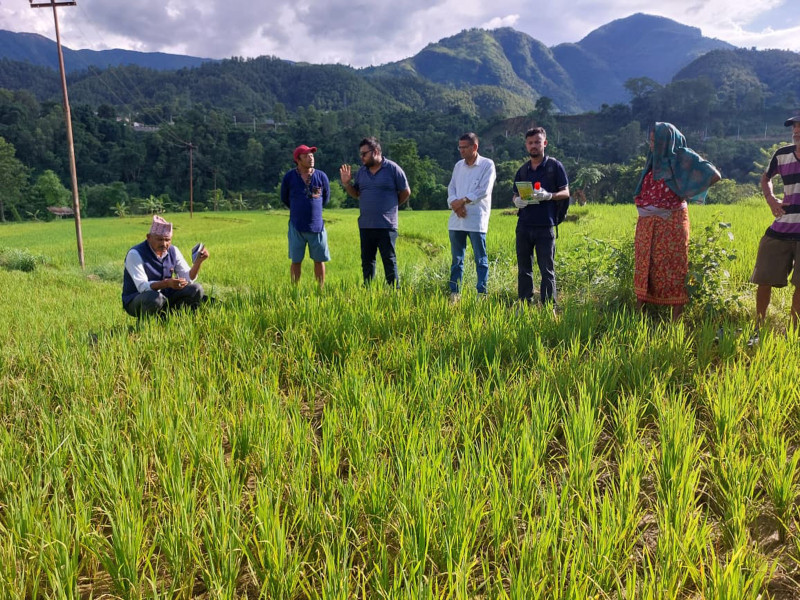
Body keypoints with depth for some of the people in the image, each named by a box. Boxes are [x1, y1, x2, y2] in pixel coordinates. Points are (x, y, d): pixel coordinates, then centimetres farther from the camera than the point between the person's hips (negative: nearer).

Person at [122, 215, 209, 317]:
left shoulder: (173, 251, -1)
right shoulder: (135, 254, -19)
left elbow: (188, 279, -4)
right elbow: (142, 287, -27)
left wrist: (198, 261, -22)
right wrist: (167, 283, -45)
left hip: (165, 297, 6)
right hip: (136, 301, -5)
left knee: (196, 289, -11)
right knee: (155, 298, -39)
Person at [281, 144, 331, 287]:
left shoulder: (321, 176, -3)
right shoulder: (289, 177, -5)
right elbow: (284, 198, 11)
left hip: (317, 226, 1)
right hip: (296, 227, -1)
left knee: (319, 260, 8)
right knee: (296, 261, 8)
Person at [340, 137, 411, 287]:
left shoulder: (392, 169, -4)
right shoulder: (362, 171, 11)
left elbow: (406, 192, 2)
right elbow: (356, 194, 16)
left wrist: (391, 206, 8)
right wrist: (346, 183, -2)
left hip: (386, 225, -5)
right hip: (365, 225, 5)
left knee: (389, 260, -1)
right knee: (366, 260, 10)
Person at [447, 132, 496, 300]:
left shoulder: (487, 165, -2)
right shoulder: (458, 165, 15)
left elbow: (484, 191, -11)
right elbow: (451, 188, 10)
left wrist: (462, 201, -12)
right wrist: (455, 204, -10)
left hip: (477, 220, -5)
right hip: (456, 220, 5)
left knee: (480, 259, 0)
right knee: (456, 259, 10)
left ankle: (481, 292, 5)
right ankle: (454, 292, 16)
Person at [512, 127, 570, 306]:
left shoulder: (555, 166, 2)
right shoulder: (523, 170, 14)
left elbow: (565, 192, 0)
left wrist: (548, 195, -19)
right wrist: (517, 201, -6)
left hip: (545, 226, -4)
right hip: (524, 225, 4)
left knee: (547, 269, 0)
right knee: (524, 268, 8)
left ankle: (549, 306, 6)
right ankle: (524, 305, 16)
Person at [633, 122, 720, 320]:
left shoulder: (682, 158, -5)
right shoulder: (654, 161, 14)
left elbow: (714, 175, -9)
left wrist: (686, 192, -3)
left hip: (672, 222, -6)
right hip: (648, 223, 6)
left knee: (673, 266, -2)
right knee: (644, 265, 6)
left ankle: (676, 318, 3)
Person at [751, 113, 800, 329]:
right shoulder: (782, 154, 6)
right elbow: (766, 177, 25)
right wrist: (771, 199, 6)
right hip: (780, 230, 3)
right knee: (764, 280, 6)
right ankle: (758, 326, 22)